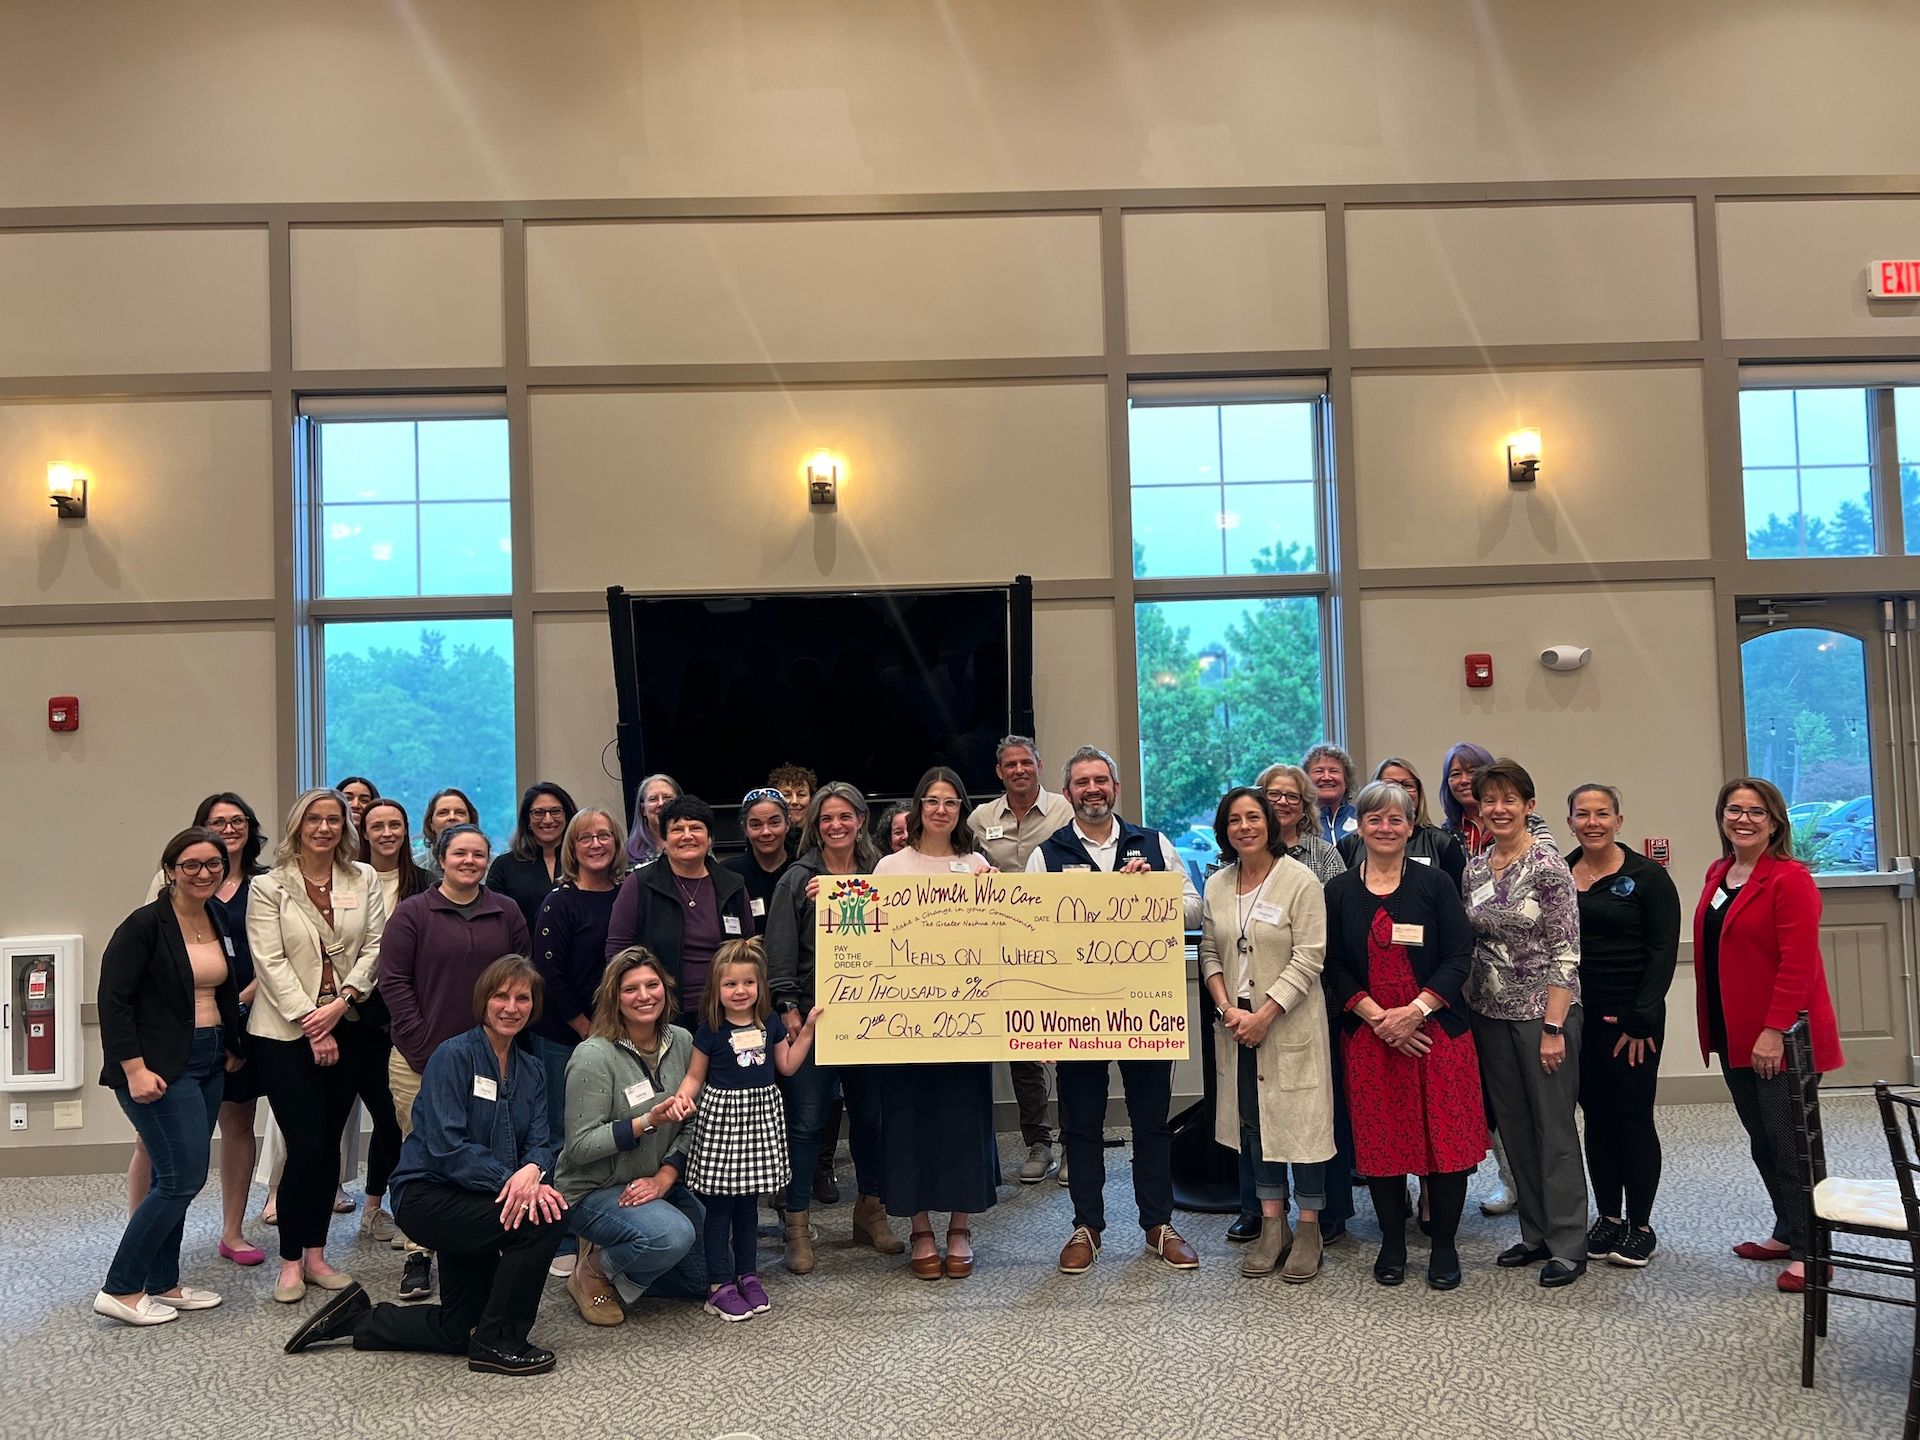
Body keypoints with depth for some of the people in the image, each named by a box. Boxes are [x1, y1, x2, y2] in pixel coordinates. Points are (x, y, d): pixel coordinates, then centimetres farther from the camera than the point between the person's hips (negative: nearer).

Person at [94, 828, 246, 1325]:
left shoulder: (222, 921, 8)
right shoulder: (146, 925, -13)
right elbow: (113, 997, -16)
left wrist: (232, 1048, 12)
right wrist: (135, 1069, -20)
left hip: (207, 1064, 7)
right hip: (159, 1069, -7)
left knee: (174, 1180, 13)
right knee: (184, 1178, -9)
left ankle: (162, 1284, 23)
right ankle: (120, 1289, 3)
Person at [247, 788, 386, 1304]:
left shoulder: (363, 880, 7)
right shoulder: (268, 887, -1)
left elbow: (375, 946, 1)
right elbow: (271, 963, -7)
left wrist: (341, 1000, -13)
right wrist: (312, 1025, -13)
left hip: (348, 1027, 3)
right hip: (286, 1032, -3)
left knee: (329, 1144, 8)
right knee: (305, 1146, -6)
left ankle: (316, 1253, 19)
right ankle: (290, 1261, 8)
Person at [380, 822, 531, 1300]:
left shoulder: (506, 913, 8)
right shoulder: (412, 913, 0)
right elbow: (394, 981, -4)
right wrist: (425, 1047, -10)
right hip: (421, 1060, -2)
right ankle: (418, 1254, 12)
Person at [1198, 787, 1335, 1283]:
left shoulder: (1300, 881, -9)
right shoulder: (1217, 885, 7)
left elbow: (1308, 960, -13)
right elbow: (1210, 954, 9)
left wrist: (1264, 1015, -17)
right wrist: (1227, 1008, -6)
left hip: (1290, 1023, -5)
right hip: (1236, 1024, 5)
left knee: (1300, 1119, 1)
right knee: (1253, 1119, 9)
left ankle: (1309, 1228, 14)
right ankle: (1272, 1224, 20)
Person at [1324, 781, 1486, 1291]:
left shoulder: (1434, 882, 1)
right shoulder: (1339, 891, 5)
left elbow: (1459, 957, -4)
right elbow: (1335, 966, 1)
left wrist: (1415, 1010, -15)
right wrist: (1378, 1017, -12)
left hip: (1437, 1030, -1)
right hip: (1368, 1035, 1)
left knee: (1446, 1135, 0)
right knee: (1381, 1139, 6)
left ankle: (1444, 1246, 15)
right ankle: (1392, 1244, 21)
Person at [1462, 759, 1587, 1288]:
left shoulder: (1549, 866, -11)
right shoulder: (1474, 868, 8)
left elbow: (1566, 952, -13)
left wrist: (1553, 1027, -16)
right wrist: (1465, 1010, 8)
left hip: (1543, 1012, -6)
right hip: (1491, 1015, 6)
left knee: (1554, 1127, 0)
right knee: (1514, 1126, 12)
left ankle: (1568, 1246, 10)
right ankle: (1536, 1234, 24)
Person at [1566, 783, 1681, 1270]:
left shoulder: (1646, 876, -5)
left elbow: (1663, 951, -8)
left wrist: (1641, 1019, -13)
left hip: (1630, 1017, -4)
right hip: (1575, 1016, 4)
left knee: (1632, 1117, 1)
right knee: (1597, 1116, 11)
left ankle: (1641, 1225, 13)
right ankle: (1608, 1217, 22)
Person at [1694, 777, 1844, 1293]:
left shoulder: (1790, 878, -13)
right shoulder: (1718, 875, 11)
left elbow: (1798, 964, -19)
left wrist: (1774, 1030, -22)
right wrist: (1712, 1027, 14)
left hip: (1779, 1039, -8)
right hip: (1735, 1036, 8)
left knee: (1788, 1143, -2)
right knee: (1762, 1141, 17)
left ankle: (1808, 1251, 9)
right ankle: (1787, 1233, 30)